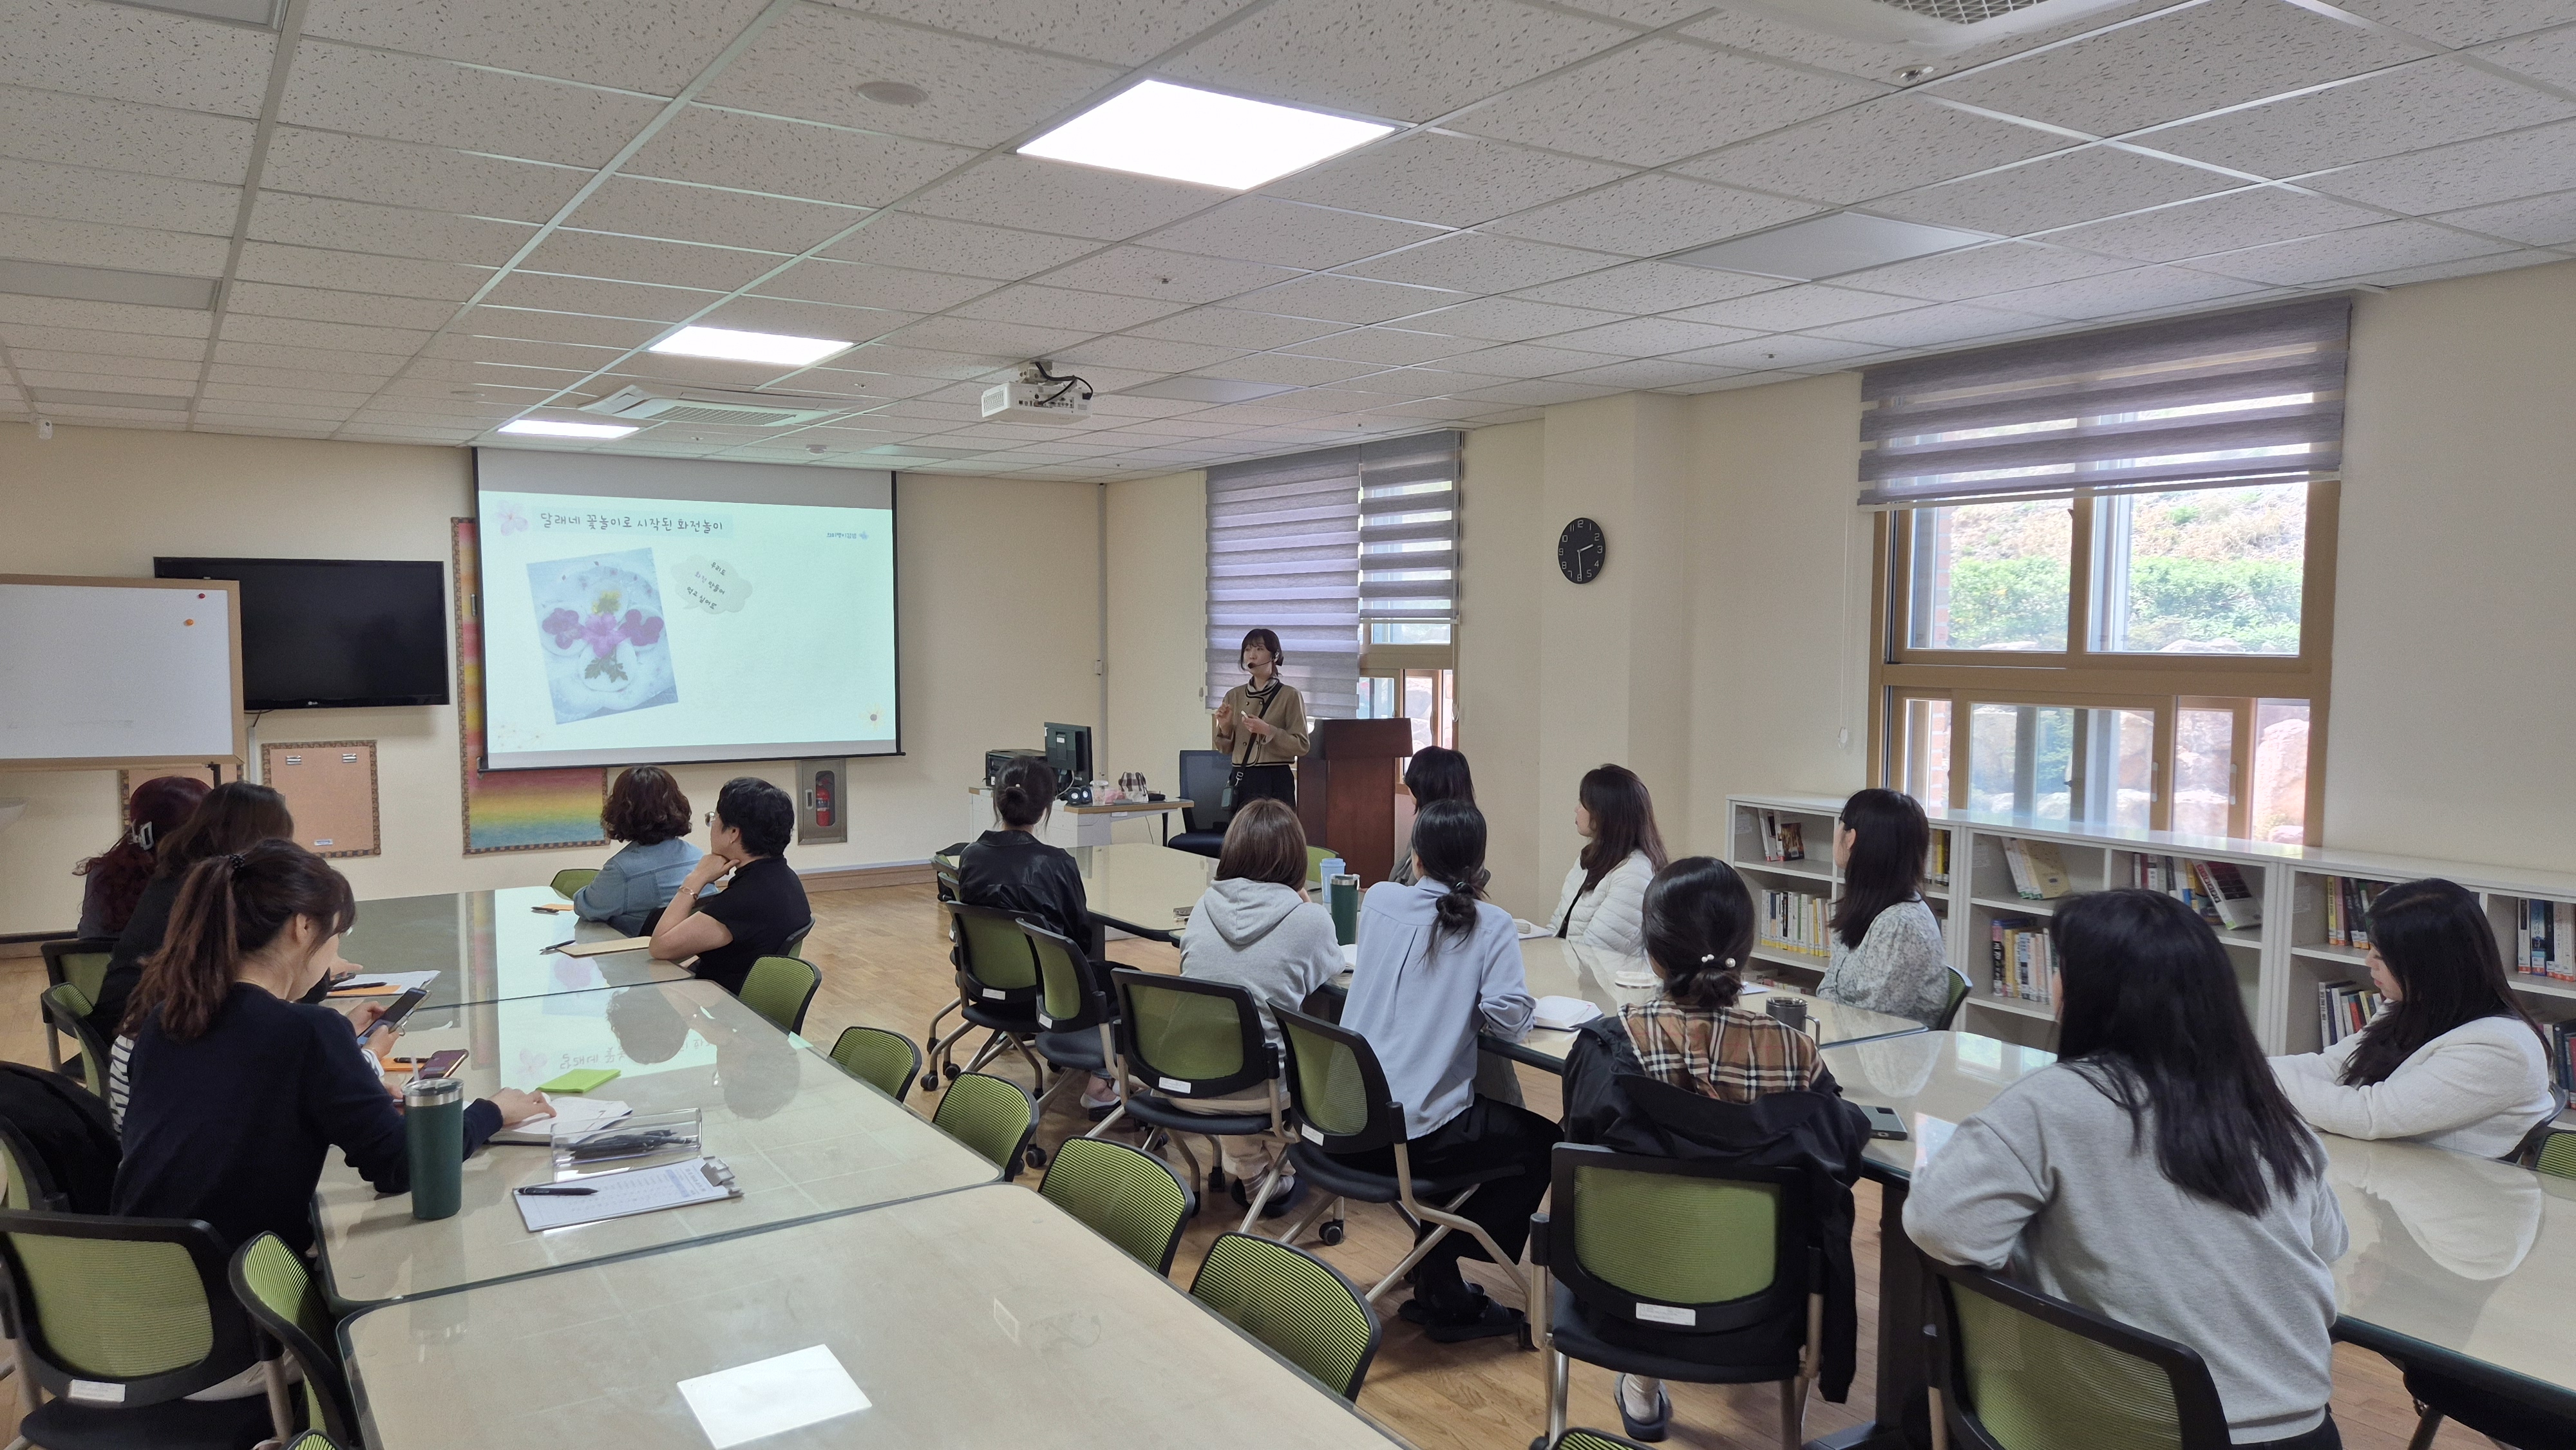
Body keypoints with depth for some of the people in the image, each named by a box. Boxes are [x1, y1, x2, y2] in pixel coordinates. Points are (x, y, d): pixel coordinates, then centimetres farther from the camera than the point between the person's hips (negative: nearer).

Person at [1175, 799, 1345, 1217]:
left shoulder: (1203, 907, -1)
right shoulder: (1309, 920, -12)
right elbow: (1330, 970, 8)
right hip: (1259, 1091, -3)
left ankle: (1249, 1174, 45)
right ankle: (1277, 1179, 41)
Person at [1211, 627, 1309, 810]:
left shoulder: (1289, 696, -3)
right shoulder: (1234, 696, 11)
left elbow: (1301, 745, -7)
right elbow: (1225, 749, 15)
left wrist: (1268, 731, -17)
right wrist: (1225, 727, -4)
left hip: (1275, 782, -4)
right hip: (1241, 781, 4)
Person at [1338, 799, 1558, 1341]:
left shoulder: (1378, 901, 4)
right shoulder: (1490, 924, -8)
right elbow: (1509, 1019, -15)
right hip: (1416, 1132, -6)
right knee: (1542, 1144, 18)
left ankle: (1440, 1281, 27)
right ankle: (1442, 1293, 17)